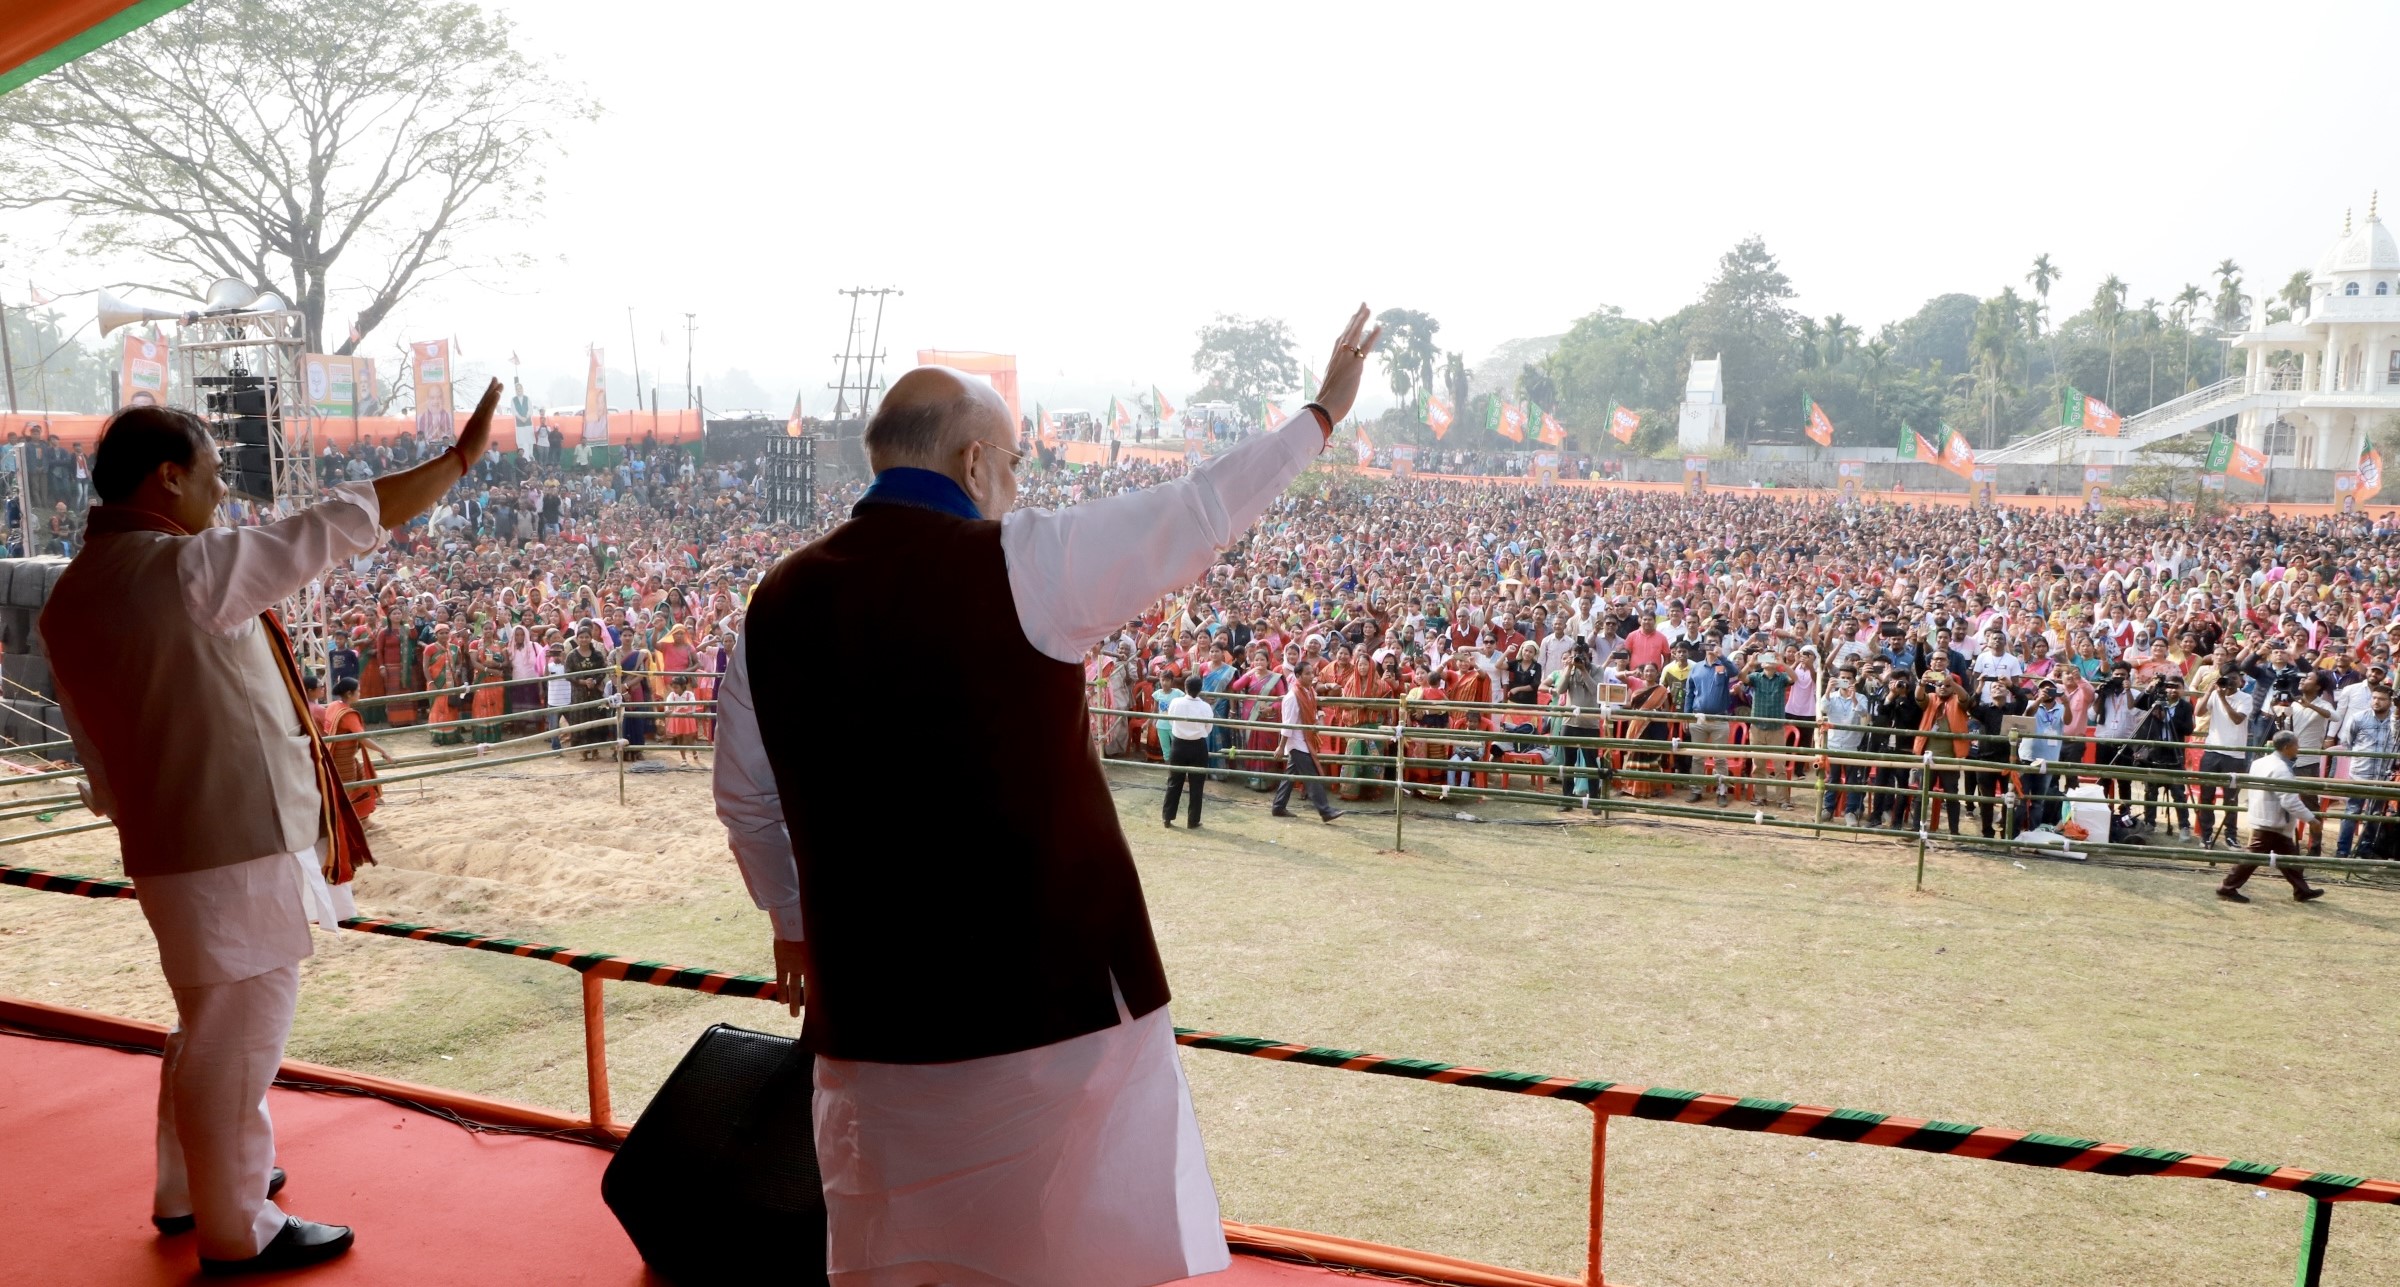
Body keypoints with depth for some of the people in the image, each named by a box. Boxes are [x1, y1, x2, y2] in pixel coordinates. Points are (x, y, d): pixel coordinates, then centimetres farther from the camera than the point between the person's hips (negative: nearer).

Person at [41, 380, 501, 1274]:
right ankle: (236, 1232, 17)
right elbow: (341, 524, -18)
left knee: (210, 1032, 25)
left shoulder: (71, 597, 8)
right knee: (235, 1044, 4)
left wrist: (149, 825, 23)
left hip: (169, 848, 9)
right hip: (235, 859, -9)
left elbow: (99, 756, 14)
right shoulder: (185, 569, -19)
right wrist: (460, 459, -10)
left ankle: (189, 1190, 41)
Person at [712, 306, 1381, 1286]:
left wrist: (793, 921, 29)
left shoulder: (777, 603, 2)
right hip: (1057, 984, -4)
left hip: (876, 1004, 5)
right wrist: (1321, 413, 10)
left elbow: (746, 799, 13)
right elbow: (1199, 512, -4)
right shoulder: (1020, 562, -12)